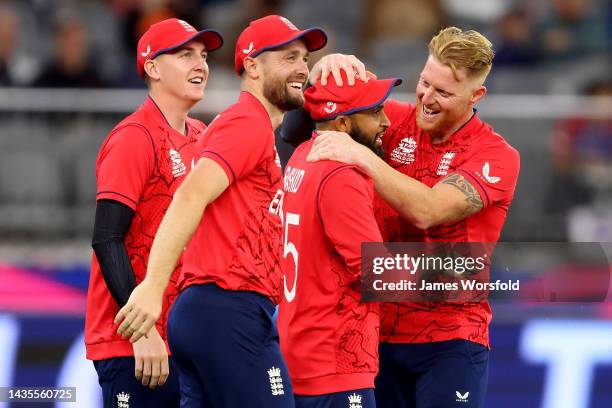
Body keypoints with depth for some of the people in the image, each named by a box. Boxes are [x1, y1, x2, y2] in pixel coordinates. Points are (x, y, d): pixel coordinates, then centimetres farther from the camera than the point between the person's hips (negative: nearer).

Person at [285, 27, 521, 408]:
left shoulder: (497, 156, -8)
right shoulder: (397, 121, 5)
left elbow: (426, 211, -23)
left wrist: (361, 156, -25)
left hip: (450, 337, -4)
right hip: (379, 330, 4)